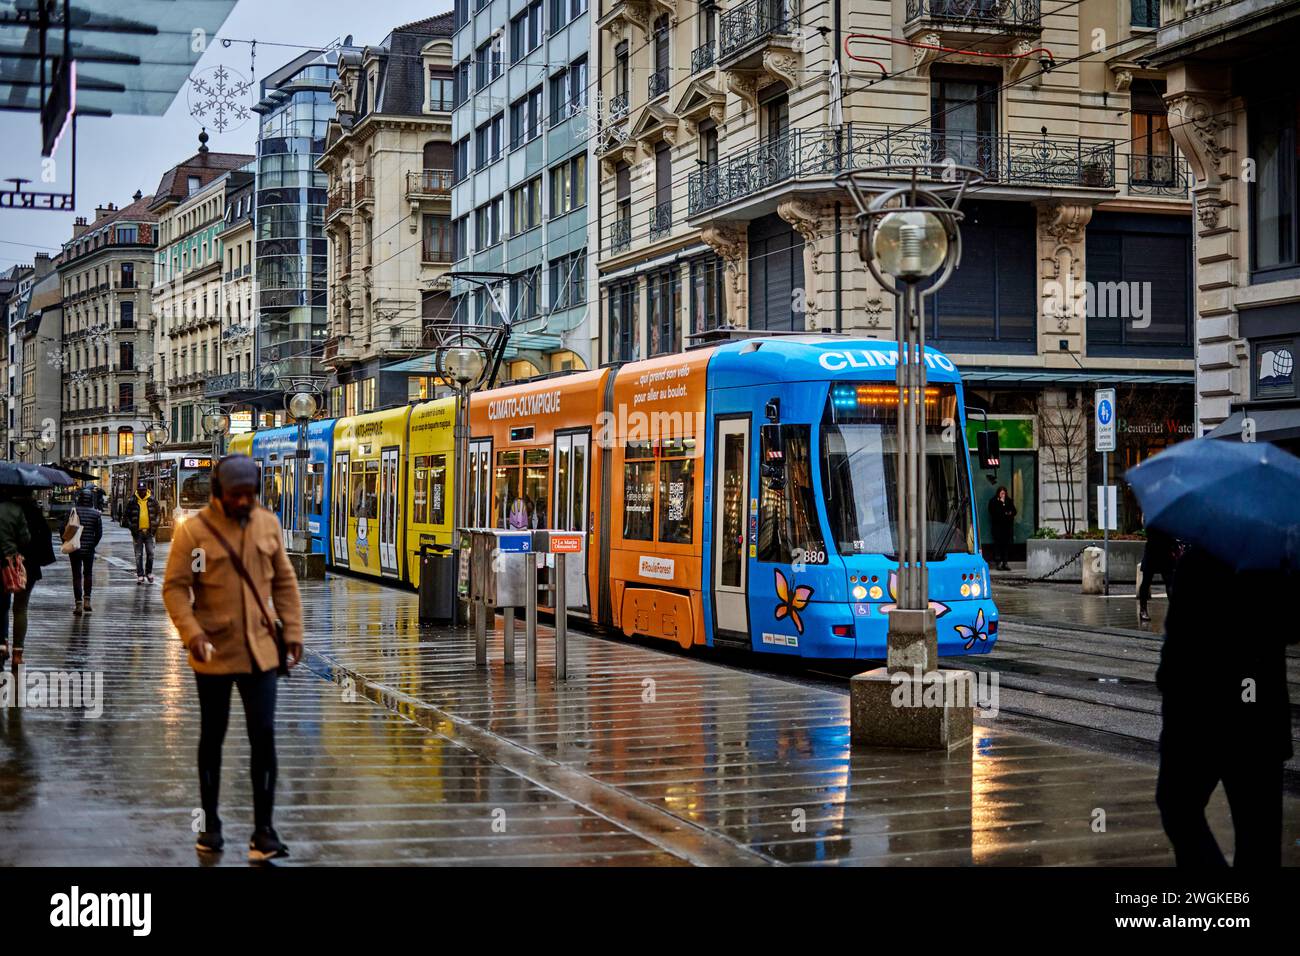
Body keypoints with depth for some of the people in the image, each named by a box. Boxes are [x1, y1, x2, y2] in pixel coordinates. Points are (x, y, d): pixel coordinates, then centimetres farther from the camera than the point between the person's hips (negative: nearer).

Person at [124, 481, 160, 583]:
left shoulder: (152, 501, 2)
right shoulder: (132, 502, -1)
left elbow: (158, 513, 12)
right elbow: (127, 516, 6)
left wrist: (155, 526, 3)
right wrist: (132, 527, -3)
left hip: (149, 531, 1)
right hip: (138, 532, -1)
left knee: (150, 553, 0)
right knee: (139, 555, 2)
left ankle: (149, 572, 16)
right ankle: (140, 575, 8)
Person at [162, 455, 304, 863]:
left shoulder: (268, 523, 2)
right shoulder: (194, 531, -10)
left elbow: (284, 581, 9)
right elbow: (174, 587, -9)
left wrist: (292, 631, 4)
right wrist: (191, 632, -22)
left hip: (260, 650, 2)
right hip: (214, 653, -2)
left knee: (263, 736, -3)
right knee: (212, 737, 11)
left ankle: (263, 830, 2)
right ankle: (210, 824, 25)